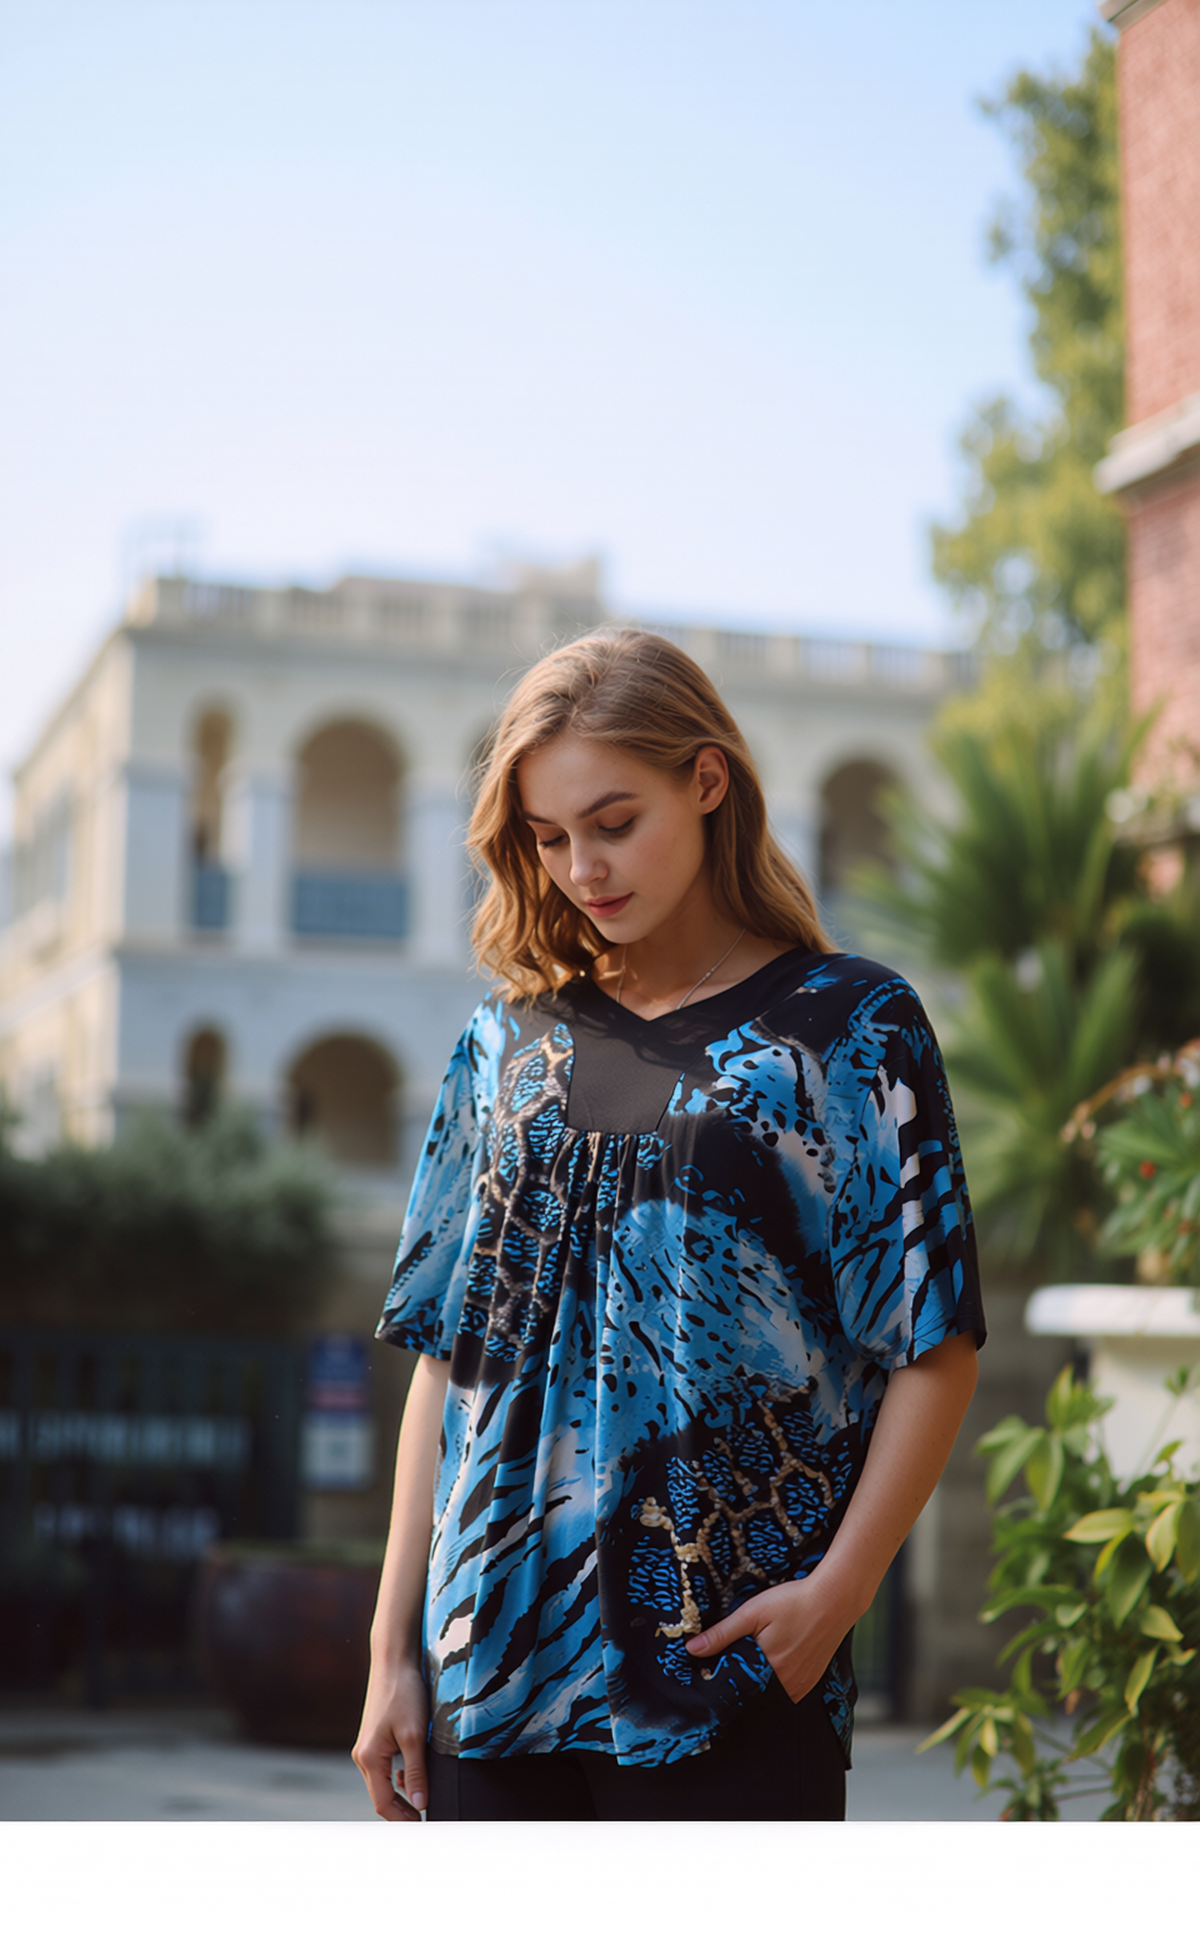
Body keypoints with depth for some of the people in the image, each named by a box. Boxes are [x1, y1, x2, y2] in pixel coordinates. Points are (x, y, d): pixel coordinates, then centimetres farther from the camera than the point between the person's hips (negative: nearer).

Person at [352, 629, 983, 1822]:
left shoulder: (846, 1029, 0)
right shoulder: (510, 1040, 10)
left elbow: (934, 1349, -3)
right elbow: (446, 1352, 10)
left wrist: (838, 1589, -13)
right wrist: (395, 1644, 7)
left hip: (731, 1672, -3)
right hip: (496, 1662, 4)